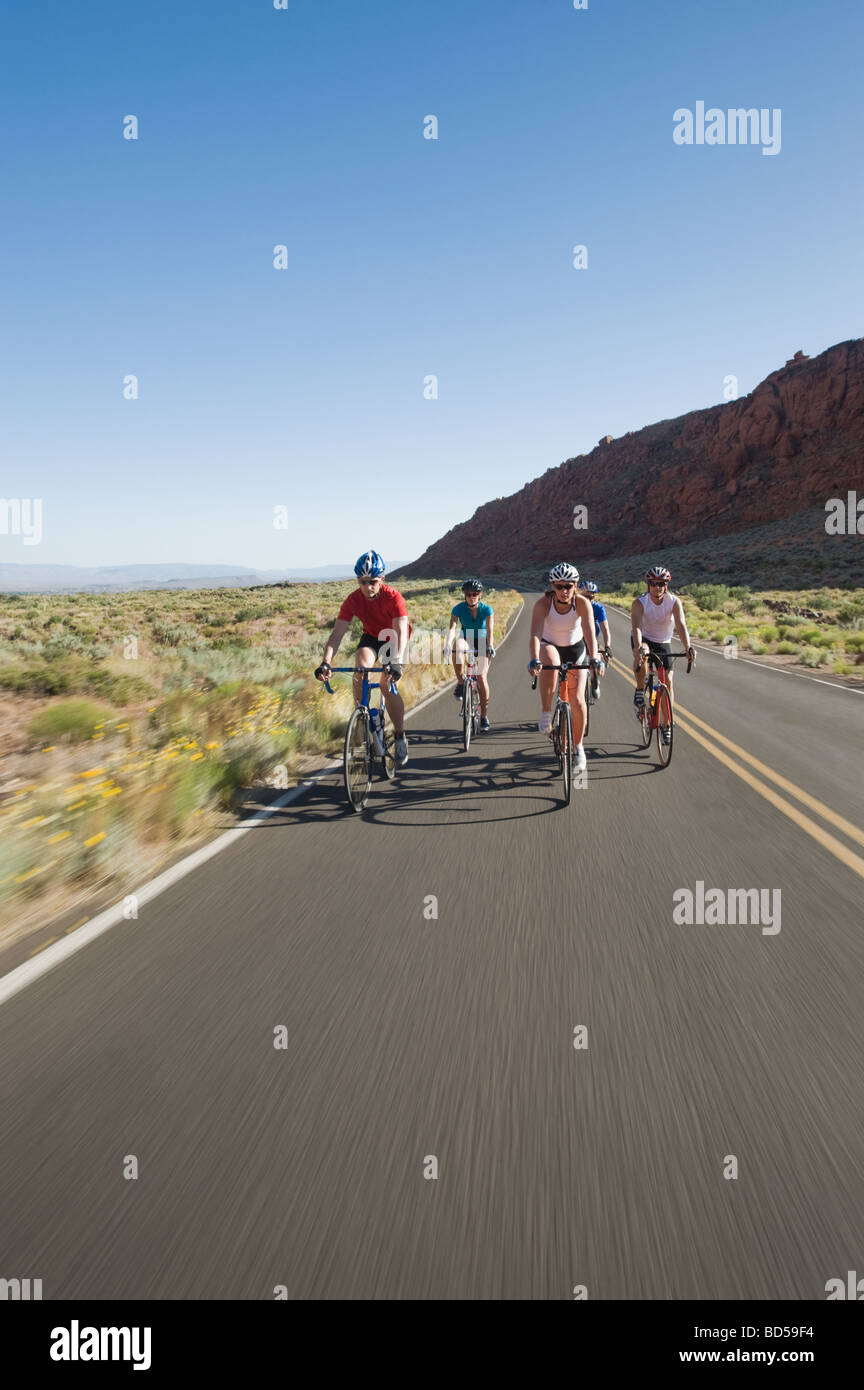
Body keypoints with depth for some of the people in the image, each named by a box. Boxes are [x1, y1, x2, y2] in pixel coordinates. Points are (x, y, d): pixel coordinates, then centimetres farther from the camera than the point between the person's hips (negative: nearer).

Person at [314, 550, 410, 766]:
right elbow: (337, 633, -29)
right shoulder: (353, 600, -23)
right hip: (371, 637, 3)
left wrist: (396, 662, -57)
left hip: (394, 639, -3)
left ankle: (401, 737, -4)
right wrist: (326, 662, -44)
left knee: (387, 685, -20)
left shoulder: (393, 597, -31)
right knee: (359, 672, -27)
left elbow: (401, 631, -40)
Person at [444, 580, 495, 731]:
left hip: (482, 643, -1)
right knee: (457, 645, -37)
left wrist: (490, 646, -45)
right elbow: (452, 628, -29)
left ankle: (484, 716, -4)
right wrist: (447, 645, -46)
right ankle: (460, 683, -26)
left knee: (482, 677, -15)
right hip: (466, 639, 1)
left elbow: (490, 631, -27)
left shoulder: (487, 609, -18)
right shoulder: (459, 609, -17)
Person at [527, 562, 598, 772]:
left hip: (575, 649, 1)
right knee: (551, 662, -39)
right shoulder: (543, 603, -26)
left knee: (578, 700, -7)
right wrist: (534, 660, -54)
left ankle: (578, 747, 14)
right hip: (549, 646, -1)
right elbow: (535, 634, -37)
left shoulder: (582, 603, -24)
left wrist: (594, 659, -51)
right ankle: (546, 714, -25)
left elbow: (590, 633, -35)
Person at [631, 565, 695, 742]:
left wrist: (688, 648, -49)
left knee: (667, 681, -6)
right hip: (643, 639, -2)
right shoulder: (639, 603, -24)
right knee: (641, 653, -38)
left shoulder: (674, 602, -20)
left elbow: (681, 625, -33)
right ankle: (639, 692, -17)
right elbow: (636, 627, -38)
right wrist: (639, 647, -57)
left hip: (663, 642, 2)